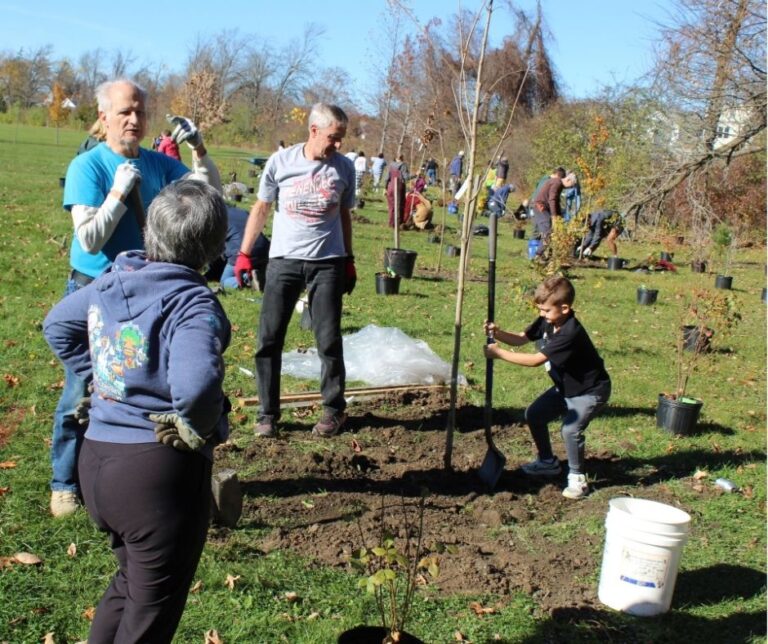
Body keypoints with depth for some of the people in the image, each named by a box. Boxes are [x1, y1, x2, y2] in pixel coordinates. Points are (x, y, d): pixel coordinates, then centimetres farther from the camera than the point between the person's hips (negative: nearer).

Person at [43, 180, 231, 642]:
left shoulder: (111, 282, 2)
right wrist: (203, 431, -18)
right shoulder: (193, 304, -21)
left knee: (130, 582, 30)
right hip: (161, 469, -7)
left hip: (97, 459, 7)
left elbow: (58, 326, 20)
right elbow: (195, 386, -37)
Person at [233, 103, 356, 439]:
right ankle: (268, 413, 11)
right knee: (269, 338, 0)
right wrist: (244, 253, 3)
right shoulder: (281, 161, -1)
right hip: (283, 260, 0)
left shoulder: (344, 168, 4)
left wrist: (349, 261, 14)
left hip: (327, 263, 1)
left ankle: (334, 409, 19)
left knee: (329, 340, 3)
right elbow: (261, 209, 7)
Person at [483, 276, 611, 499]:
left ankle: (577, 478, -2)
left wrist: (500, 353, -34)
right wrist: (498, 333, -24)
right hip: (565, 387, 9)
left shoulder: (570, 333, -35)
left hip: (590, 390, -9)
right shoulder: (546, 321, -9)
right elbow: (520, 339, -5)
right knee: (534, 414, 9)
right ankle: (548, 462, 27)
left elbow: (536, 360, -37)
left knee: (570, 429, -24)